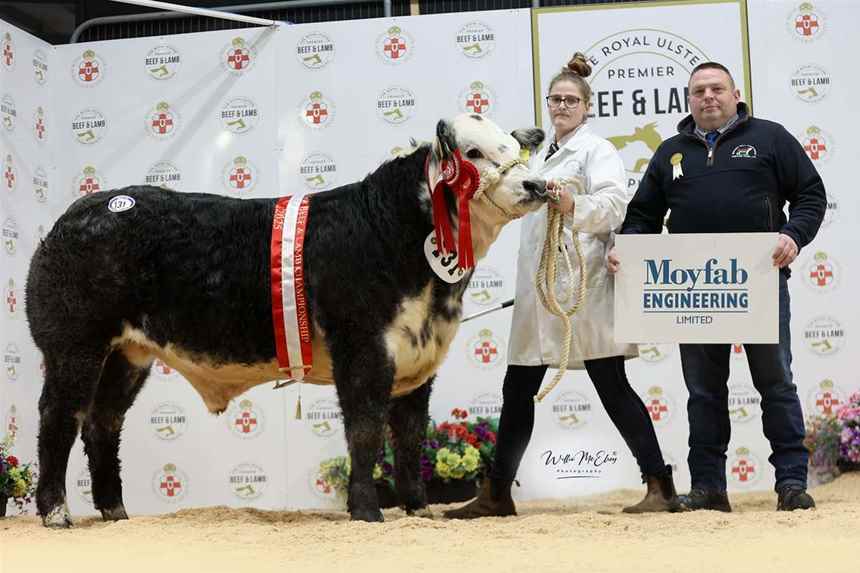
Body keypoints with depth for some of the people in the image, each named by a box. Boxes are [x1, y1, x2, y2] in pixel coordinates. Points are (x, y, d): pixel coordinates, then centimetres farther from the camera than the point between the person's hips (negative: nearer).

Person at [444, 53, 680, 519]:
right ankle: (496, 494, 18)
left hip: (583, 285, -8)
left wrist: (575, 206, -40)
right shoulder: (540, 157, 21)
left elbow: (615, 201, -21)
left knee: (612, 387, -7)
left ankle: (660, 486, -1)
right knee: (518, 390, 10)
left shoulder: (596, 150, -3)